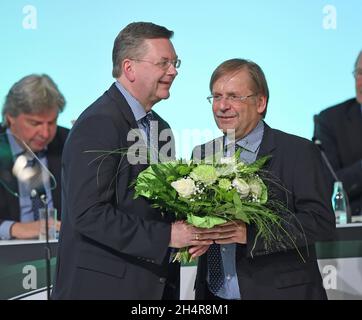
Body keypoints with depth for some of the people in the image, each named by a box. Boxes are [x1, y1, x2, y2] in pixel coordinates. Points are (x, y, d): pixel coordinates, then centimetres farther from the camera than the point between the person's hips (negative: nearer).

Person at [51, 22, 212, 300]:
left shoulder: (160, 128, 13)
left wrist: (188, 232, -1)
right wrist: (166, 236, -20)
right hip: (103, 286, -8)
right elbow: (88, 214, -21)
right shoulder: (99, 124, -14)